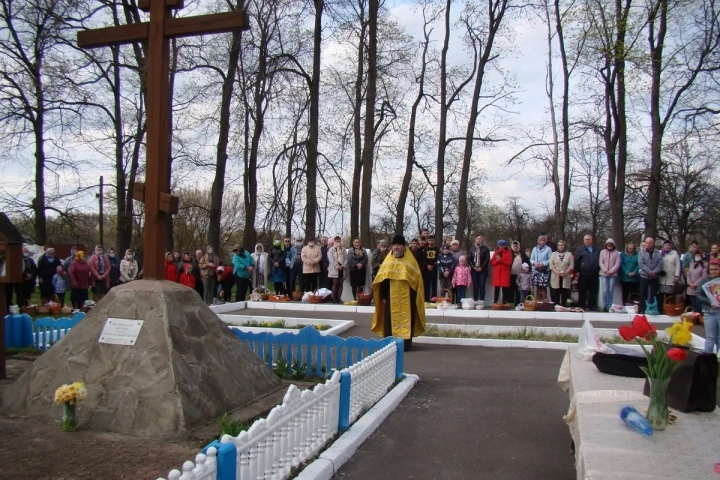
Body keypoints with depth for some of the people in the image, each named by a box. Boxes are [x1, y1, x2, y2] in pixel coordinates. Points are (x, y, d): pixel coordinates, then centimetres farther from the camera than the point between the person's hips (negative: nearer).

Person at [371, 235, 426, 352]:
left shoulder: (410, 262, -1)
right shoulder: (388, 261, 6)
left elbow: (416, 281, 0)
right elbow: (382, 279, 6)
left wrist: (414, 297, -6)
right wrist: (383, 296, -1)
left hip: (406, 297, -2)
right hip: (391, 297, 2)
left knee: (406, 319, 1)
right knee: (391, 319, 3)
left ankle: (406, 344, 8)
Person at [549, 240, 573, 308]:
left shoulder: (569, 254, 10)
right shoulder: (553, 254, 11)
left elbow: (571, 265, 2)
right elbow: (551, 265, 1)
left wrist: (566, 272, -12)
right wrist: (557, 272, -13)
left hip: (565, 278, 0)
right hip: (556, 278, 0)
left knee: (564, 295, 0)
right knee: (555, 295, -1)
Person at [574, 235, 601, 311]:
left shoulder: (596, 250, 15)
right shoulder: (580, 249, 1)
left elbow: (599, 261, 20)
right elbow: (576, 261, -3)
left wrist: (599, 270, 12)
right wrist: (577, 271, -7)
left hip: (594, 275, 4)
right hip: (583, 274, -4)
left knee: (593, 292, 8)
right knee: (582, 292, 0)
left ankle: (592, 307, 16)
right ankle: (582, 307, 5)